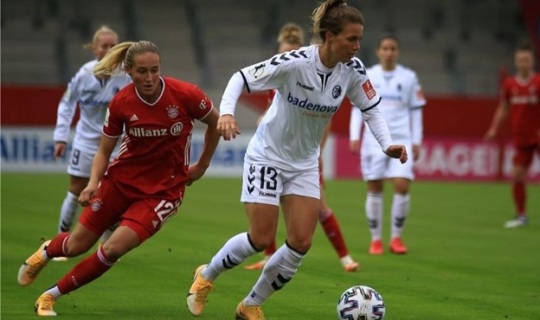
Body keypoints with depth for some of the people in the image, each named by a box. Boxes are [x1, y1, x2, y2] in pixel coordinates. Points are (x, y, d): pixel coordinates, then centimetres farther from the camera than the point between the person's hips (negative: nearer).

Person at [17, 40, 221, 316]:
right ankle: (46, 251, 47)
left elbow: (215, 122, 1)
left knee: (114, 248, -20)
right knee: (76, 246, 7)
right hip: (121, 179, 2)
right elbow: (104, 151, -2)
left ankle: (51, 296, 0)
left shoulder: (185, 95, -18)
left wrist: (202, 165, 6)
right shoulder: (121, 103, -12)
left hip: (164, 189, -2)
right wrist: (94, 183, -19)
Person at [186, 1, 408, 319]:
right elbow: (241, 78, -20)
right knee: (262, 239, -6)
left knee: (301, 243, -4)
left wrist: (387, 144, -17)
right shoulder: (295, 63, -26)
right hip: (268, 156, -5)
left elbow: (371, 108, -1)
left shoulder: (352, 70, -11)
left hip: (305, 164, 5)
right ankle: (206, 276, 22)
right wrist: (227, 112, -37)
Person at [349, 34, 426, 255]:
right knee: (374, 189, 1)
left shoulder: (409, 78, 5)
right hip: (373, 140, 0)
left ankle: (397, 237, 4)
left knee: (402, 186, -11)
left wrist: (416, 141, 5)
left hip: (401, 139, 0)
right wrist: (354, 136, -3)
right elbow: (357, 108, 7)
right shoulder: (367, 77, 5)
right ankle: (376, 239, 13)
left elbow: (415, 111, 9)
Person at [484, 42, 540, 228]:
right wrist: (494, 129, 7)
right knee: (517, 176, 1)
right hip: (521, 139, 4)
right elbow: (503, 108, 16)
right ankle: (521, 216, 15)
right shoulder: (509, 84, 5)